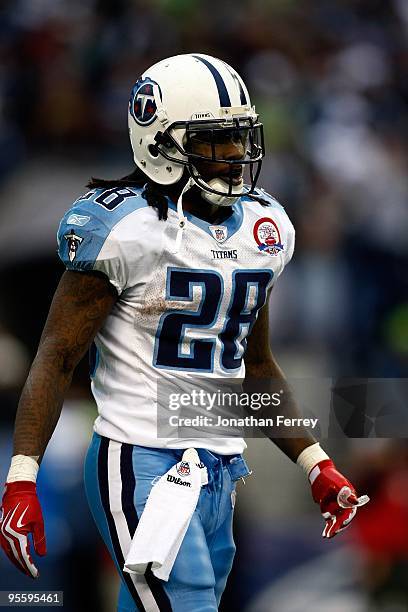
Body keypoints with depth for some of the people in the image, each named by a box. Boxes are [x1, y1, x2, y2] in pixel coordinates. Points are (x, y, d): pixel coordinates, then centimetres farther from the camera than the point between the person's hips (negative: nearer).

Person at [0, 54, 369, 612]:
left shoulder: (265, 228, 11)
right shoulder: (125, 228, -12)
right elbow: (58, 357, -10)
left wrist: (316, 465, 17)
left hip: (220, 471, 7)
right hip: (142, 466, -7)